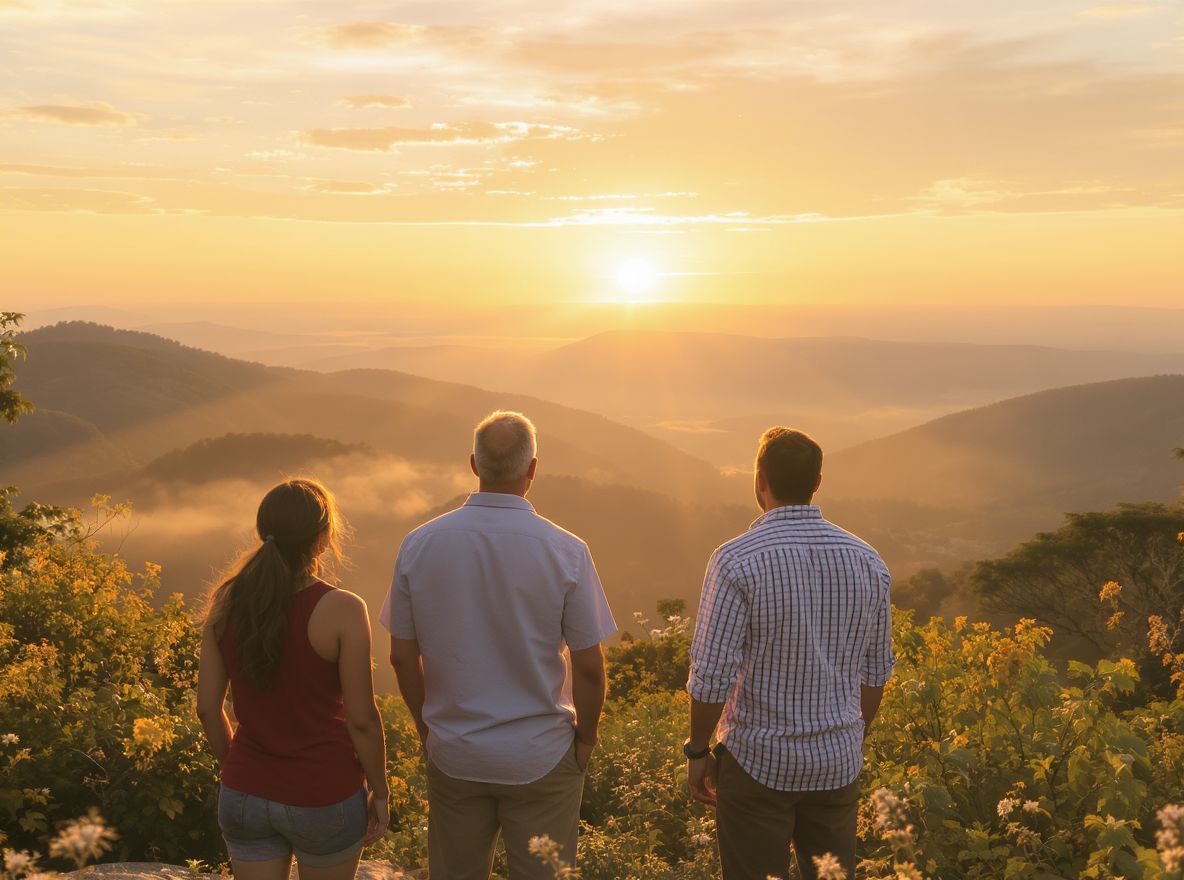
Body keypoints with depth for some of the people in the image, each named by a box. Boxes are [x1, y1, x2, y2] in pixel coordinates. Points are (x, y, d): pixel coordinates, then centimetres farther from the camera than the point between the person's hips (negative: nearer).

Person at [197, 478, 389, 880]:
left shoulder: (227, 602, -5)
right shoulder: (343, 610, -18)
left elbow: (208, 707, 2)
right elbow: (362, 719, -14)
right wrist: (380, 791, 1)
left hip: (246, 796, 4)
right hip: (324, 797, -3)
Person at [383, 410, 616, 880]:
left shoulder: (419, 545, -8)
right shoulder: (565, 551, -15)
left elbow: (403, 657, -1)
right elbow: (589, 667, -11)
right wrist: (585, 736, 6)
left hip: (453, 754, 2)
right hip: (540, 756, -2)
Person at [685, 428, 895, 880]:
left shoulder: (737, 560, -18)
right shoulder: (867, 562, -1)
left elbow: (712, 676, -17)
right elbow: (876, 672, 7)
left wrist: (697, 751, -2)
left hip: (758, 762, -4)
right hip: (838, 763, 5)